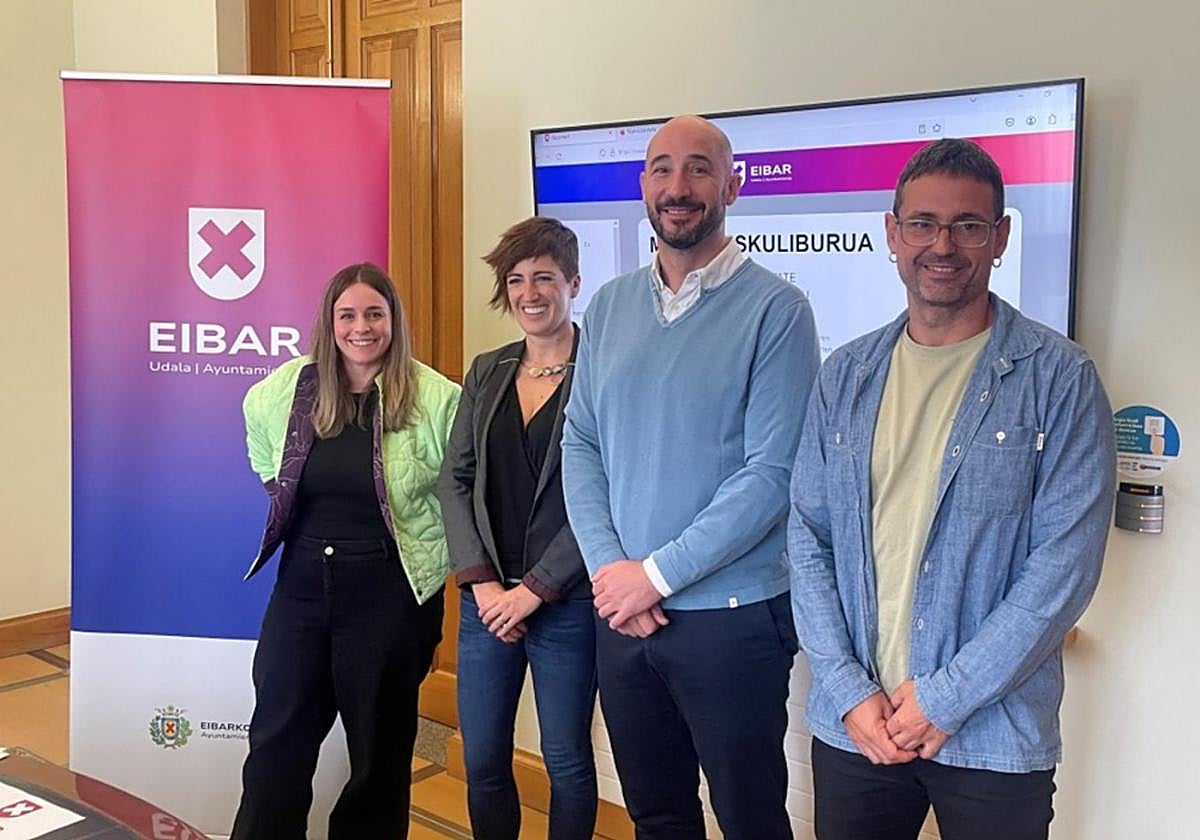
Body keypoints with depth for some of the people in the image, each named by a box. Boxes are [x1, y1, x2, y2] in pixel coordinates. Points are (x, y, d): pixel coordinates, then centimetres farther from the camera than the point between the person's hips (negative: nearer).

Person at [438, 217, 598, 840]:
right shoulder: (486, 373, 9)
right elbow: (455, 479, 6)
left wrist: (533, 589, -13)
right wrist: (480, 580, -5)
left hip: (566, 604, -4)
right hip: (486, 599, 5)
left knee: (567, 761, 10)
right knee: (482, 762, 11)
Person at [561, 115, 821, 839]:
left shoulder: (775, 309, -10)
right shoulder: (610, 306, 6)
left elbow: (773, 473, -16)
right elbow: (580, 446, 6)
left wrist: (657, 574, -16)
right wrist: (607, 565, -8)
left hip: (732, 616, -4)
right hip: (621, 612, 5)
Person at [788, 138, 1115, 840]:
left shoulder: (1061, 379, -6)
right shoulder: (847, 376, 5)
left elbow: (1066, 563, -11)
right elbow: (809, 536, 3)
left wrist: (946, 698, -13)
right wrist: (849, 689, -6)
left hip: (995, 739, -3)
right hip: (852, 726, 3)